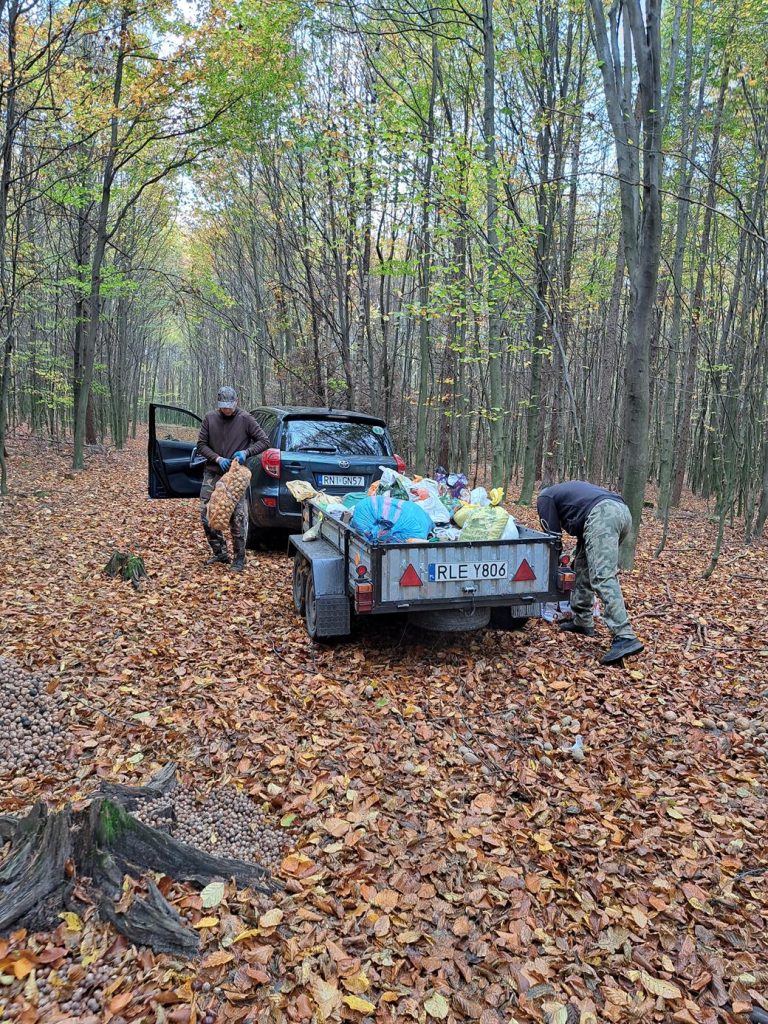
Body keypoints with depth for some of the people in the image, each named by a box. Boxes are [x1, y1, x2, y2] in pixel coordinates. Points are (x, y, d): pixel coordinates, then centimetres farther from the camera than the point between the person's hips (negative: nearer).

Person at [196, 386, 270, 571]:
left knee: (238, 518, -4)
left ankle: (239, 559, 8)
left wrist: (246, 452, -19)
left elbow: (264, 441, -3)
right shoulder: (210, 418, 2)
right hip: (212, 474, 3)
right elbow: (201, 445, 4)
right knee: (206, 514, 3)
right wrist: (218, 458, -12)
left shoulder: (245, 419, -4)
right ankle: (220, 553, 19)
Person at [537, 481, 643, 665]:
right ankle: (582, 621, 26)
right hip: (622, 511, 8)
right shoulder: (568, 489, 42)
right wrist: (577, 553, 45)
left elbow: (553, 534, 17)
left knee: (602, 577, -15)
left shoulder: (545, 497, 21)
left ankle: (625, 638, -26)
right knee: (583, 567, 21)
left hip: (603, 515, -8)